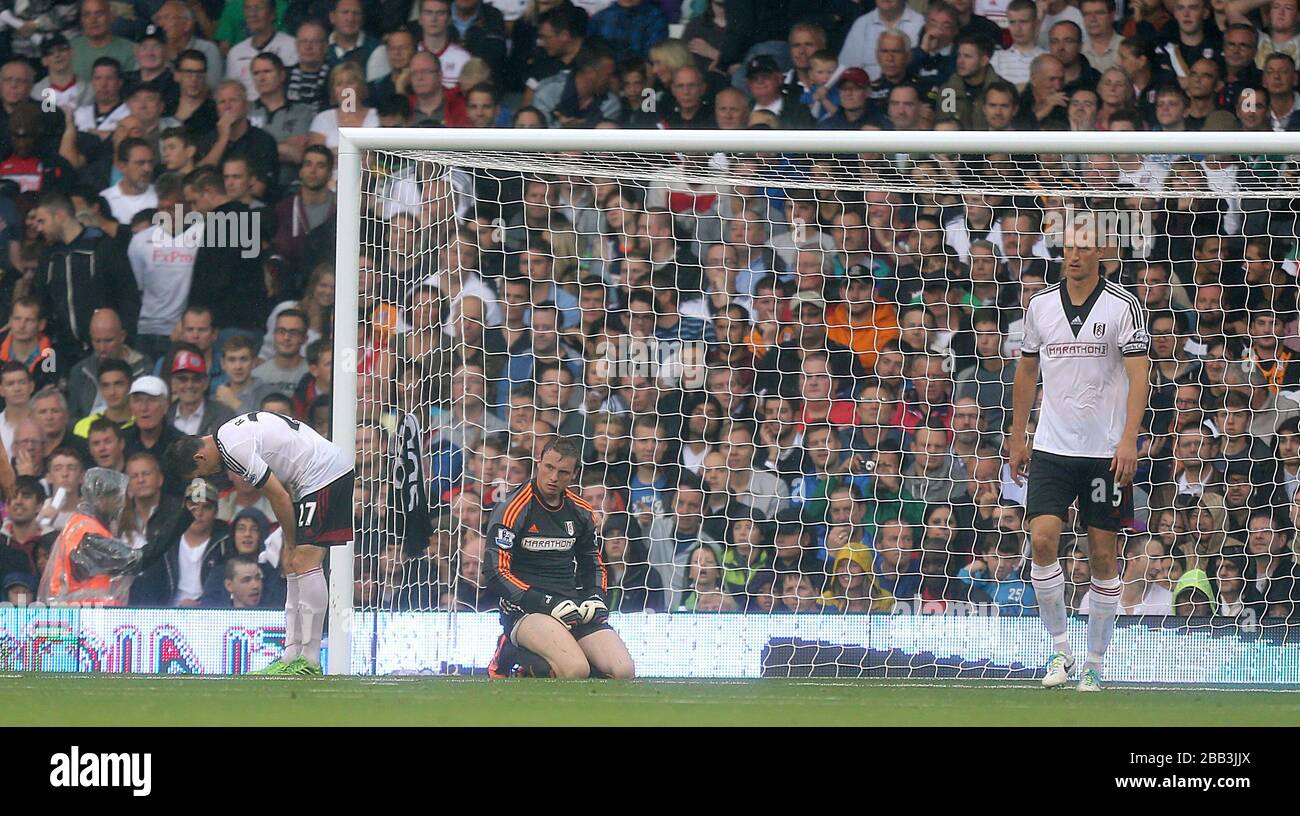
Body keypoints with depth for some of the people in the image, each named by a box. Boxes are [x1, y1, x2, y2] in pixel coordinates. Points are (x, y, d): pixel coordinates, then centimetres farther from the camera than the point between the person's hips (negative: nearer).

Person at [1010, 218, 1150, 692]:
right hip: (1051, 448, 3)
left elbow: (1138, 374, -11)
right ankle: (1060, 649, -2)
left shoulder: (1123, 306, -5)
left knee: (1103, 555, 2)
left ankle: (1095, 662, 12)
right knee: (1043, 538, -14)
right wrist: (1017, 438, 16)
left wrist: (1129, 439, -21)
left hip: (1105, 452, -3)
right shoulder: (1041, 305, 7)